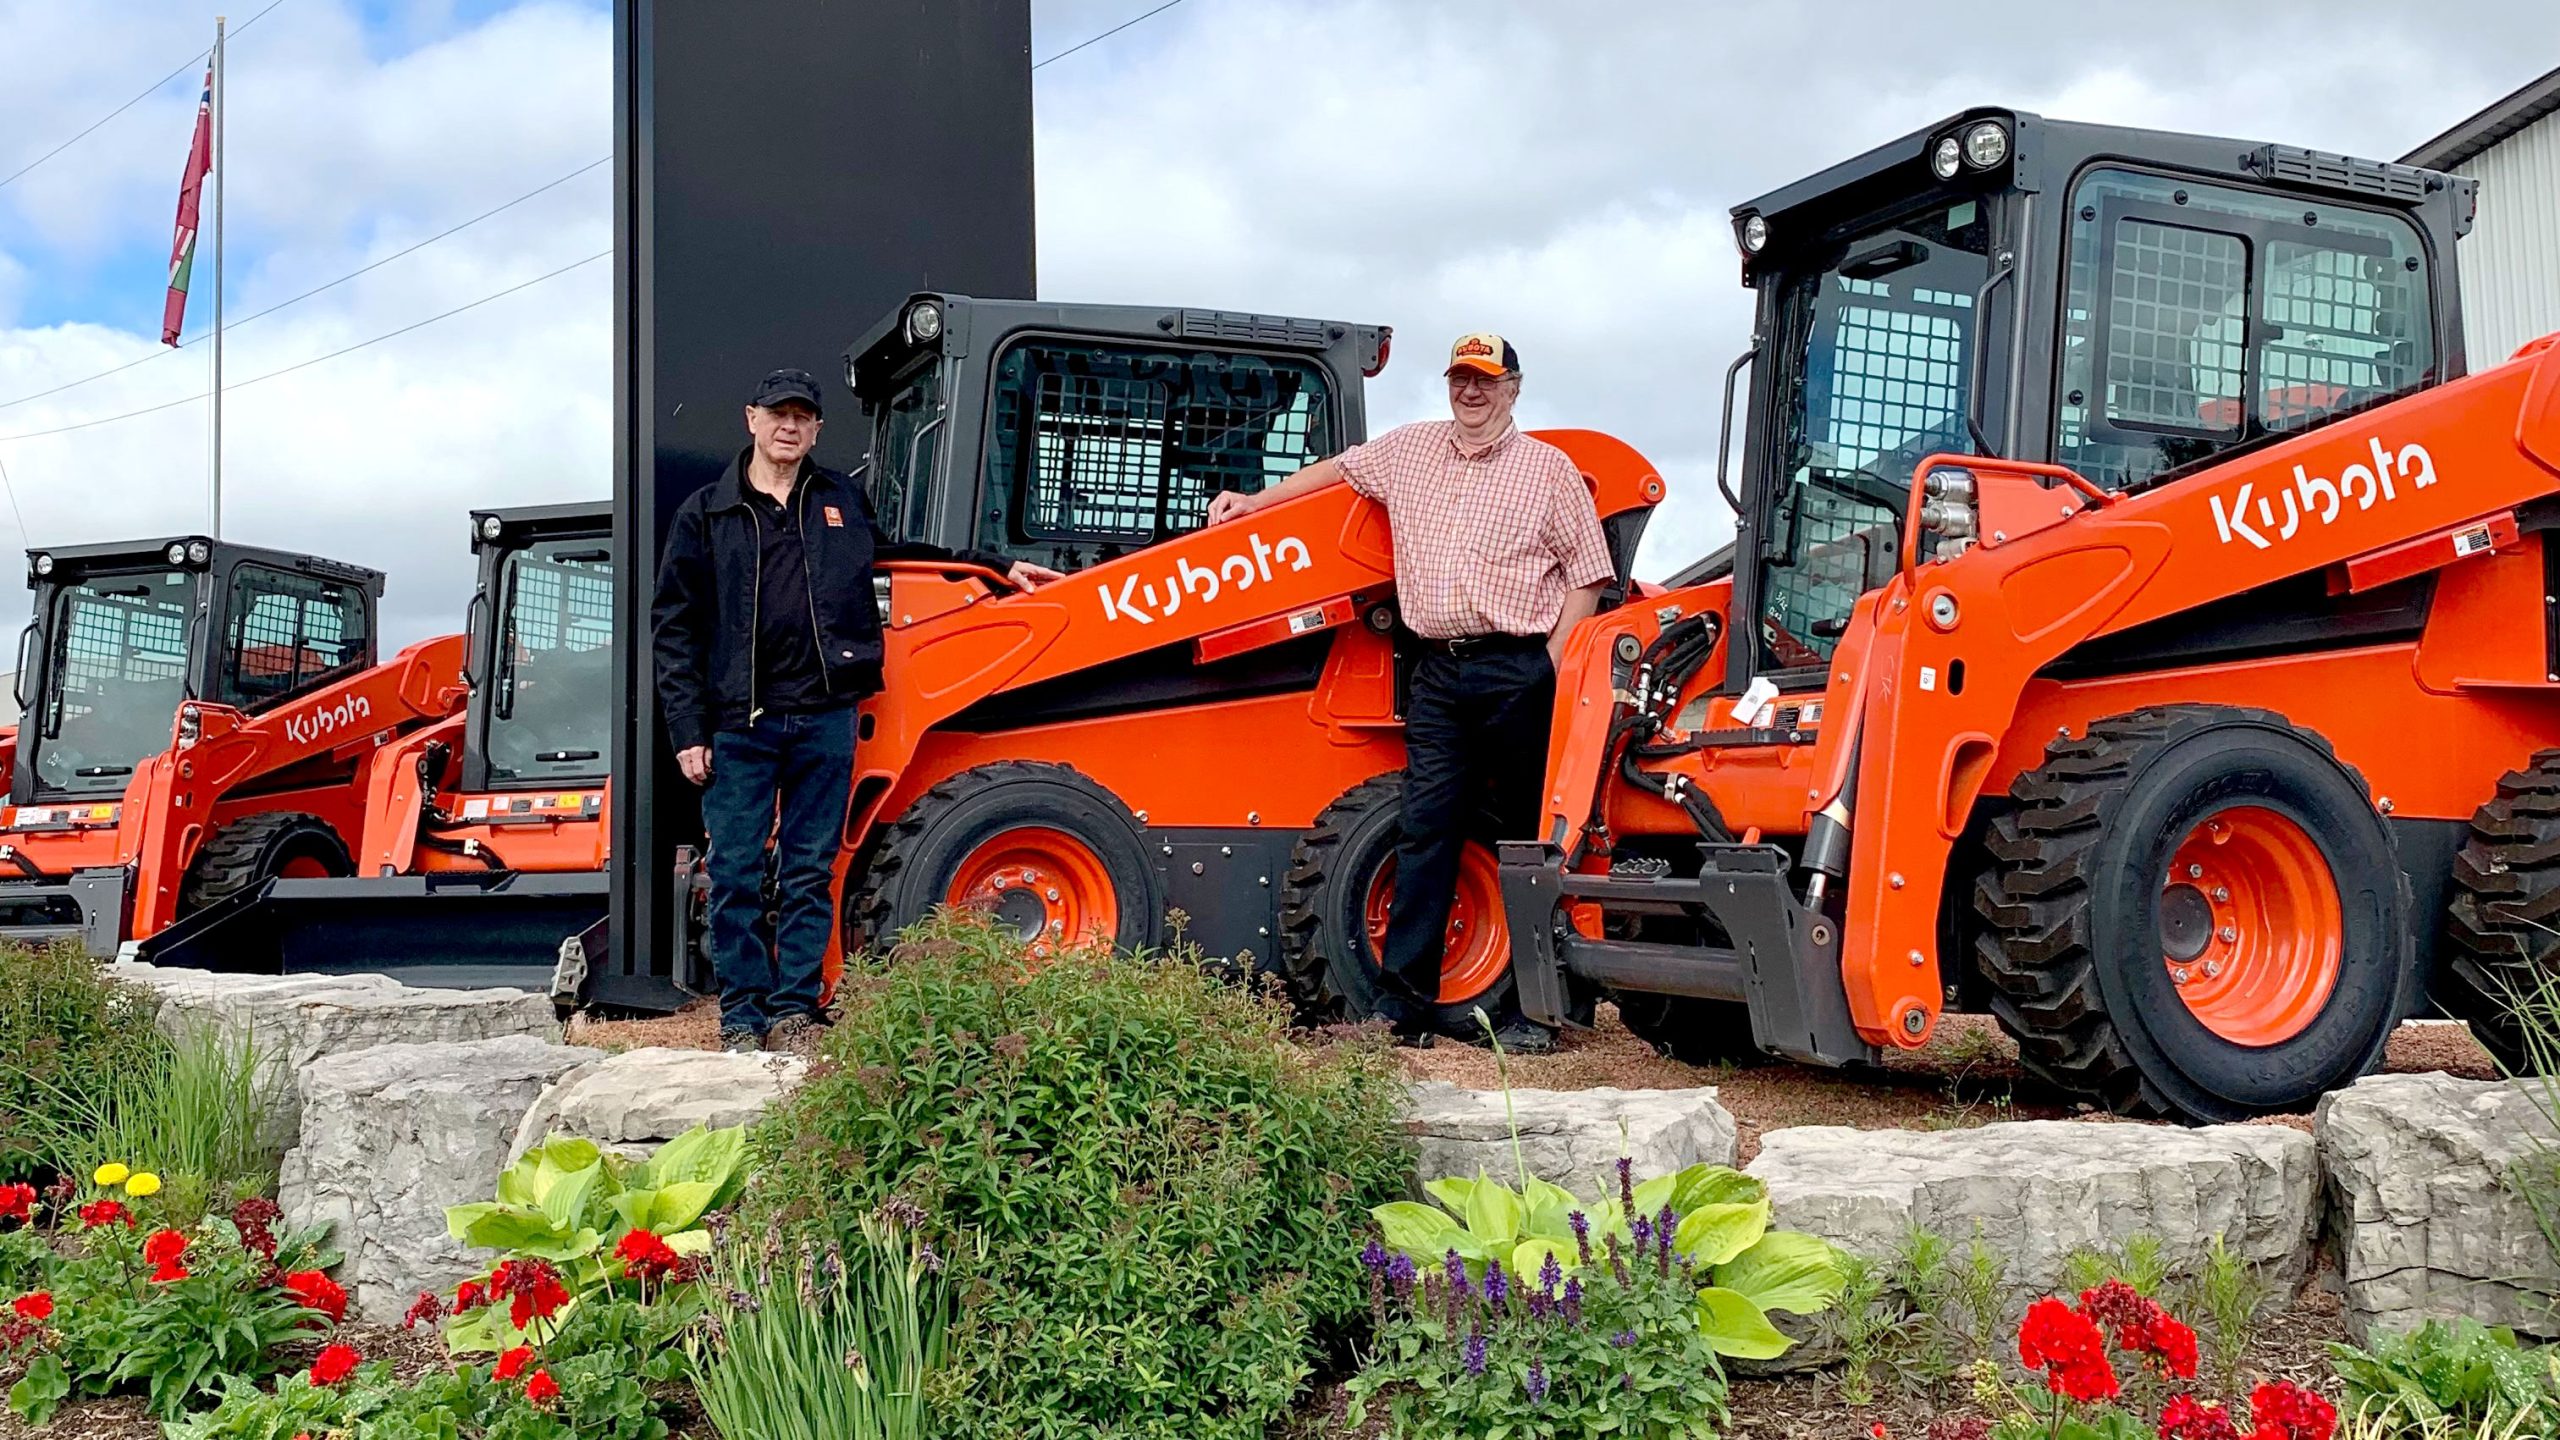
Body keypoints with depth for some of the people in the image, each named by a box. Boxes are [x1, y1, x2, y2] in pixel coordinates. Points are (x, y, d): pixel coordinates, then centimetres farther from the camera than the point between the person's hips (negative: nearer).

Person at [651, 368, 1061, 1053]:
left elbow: (906, 553, 31)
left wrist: (999, 567, 27)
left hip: (825, 720, 2)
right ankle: (742, 1016, 9)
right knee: (736, 876, 0)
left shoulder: (842, 501, 14)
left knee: (811, 875, 5)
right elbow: (674, 629, 4)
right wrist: (688, 732, -4)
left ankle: (795, 1013, 11)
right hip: (740, 723, -2)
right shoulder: (705, 514, 6)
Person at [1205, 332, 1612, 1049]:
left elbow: (1587, 573, 2)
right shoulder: (1409, 449, 15)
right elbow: (1333, 470, 30)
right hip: (1438, 670, 3)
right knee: (1426, 826, -2)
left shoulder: (1549, 468, 4)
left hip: (1518, 668, -3)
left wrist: (1551, 664, -6)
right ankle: (1404, 1003, -1)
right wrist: (1253, 503, 28)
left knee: (1531, 833, 1)